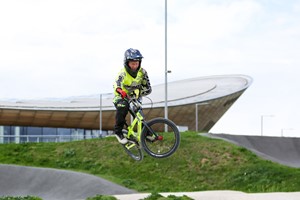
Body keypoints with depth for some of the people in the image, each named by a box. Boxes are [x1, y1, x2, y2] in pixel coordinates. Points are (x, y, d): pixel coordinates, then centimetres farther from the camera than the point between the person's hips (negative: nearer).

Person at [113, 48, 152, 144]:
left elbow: (148, 88, -5)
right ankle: (118, 131, -24)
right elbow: (117, 84, -46)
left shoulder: (142, 72, -12)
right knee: (123, 106, -35)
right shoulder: (123, 73, -25)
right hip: (121, 97, -4)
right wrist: (120, 90, -67)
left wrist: (138, 93, -22)